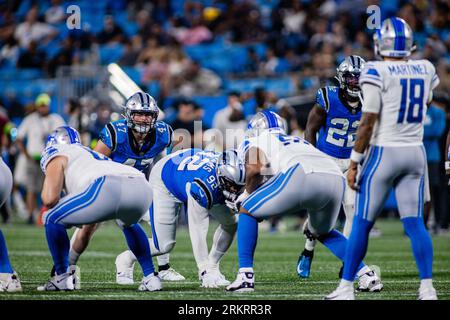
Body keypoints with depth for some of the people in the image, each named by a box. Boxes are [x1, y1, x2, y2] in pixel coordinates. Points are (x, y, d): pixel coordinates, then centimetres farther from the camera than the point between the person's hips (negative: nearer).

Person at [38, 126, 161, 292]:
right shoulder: (94, 155, 44)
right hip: (142, 186, 7)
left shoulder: (57, 154, 23)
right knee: (129, 224, 41)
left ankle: (62, 278, 12)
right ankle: (150, 277, 32)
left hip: (108, 189, -7)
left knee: (52, 220, 14)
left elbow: (50, 199, 8)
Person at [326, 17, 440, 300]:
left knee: (362, 223, 3)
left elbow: (368, 122, -14)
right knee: (415, 223, 4)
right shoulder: (426, 70, 5)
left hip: (383, 152, -5)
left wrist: (354, 163, -8)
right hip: (416, 153, 5)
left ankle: (346, 287, 7)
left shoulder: (377, 72, -11)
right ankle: (427, 288, -4)